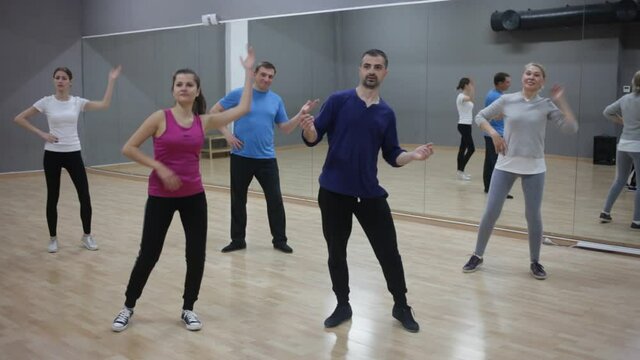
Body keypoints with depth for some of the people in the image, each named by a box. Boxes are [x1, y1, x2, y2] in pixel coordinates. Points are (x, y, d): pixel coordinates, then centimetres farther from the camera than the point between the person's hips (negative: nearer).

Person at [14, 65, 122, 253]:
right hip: (52, 155, -1)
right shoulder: (46, 102, -4)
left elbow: (104, 104, -8)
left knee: (84, 196, 0)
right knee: (53, 197, 7)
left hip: (73, 154, 1)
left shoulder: (78, 102, 0)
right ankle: (53, 238, 21)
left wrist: (111, 80, -9)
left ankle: (87, 235, 17)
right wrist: (41, 133, -7)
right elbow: (19, 118, 1)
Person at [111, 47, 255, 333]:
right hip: (161, 196, -3)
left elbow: (243, 109, 1)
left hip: (194, 196, 3)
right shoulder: (160, 117, -8)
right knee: (149, 254, 5)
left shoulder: (204, 121, 2)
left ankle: (188, 309, 24)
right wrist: (158, 167, -16)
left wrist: (248, 72, 3)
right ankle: (128, 307, 25)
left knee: (196, 255, 5)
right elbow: (128, 148, -7)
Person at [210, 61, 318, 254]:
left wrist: (300, 115, -6)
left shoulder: (276, 100, 7)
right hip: (241, 157, -2)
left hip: (267, 158, 2)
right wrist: (227, 134, -7)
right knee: (238, 200, 8)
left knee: (275, 200, 1)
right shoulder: (239, 94, -3)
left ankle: (279, 240, 14)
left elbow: (285, 128, 9)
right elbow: (214, 112, 2)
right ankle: (238, 240, 22)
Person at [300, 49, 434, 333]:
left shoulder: (387, 113, 8)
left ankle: (401, 307, 23)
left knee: (389, 252, 5)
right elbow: (313, 139, -5)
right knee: (336, 252, 8)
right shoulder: (338, 101, -2)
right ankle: (343, 306, 26)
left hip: (370, 193, 2)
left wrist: (413, 155, -10)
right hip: (334, 191, -2)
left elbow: (392, 156, 9)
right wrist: (308, 130, -28)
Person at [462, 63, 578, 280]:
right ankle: (477, 256, 18)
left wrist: (561, 101, -11)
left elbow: (571, 128, -9)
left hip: (534, 168, 0)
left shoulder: (547, 105, -1)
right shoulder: (507, 100, -1)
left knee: (533, 216, 5)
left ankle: (535, 262, 22)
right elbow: (480, 117, 8)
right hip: (505, 165, 0)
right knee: (491, 212, 2)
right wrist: (493, 134, -8)